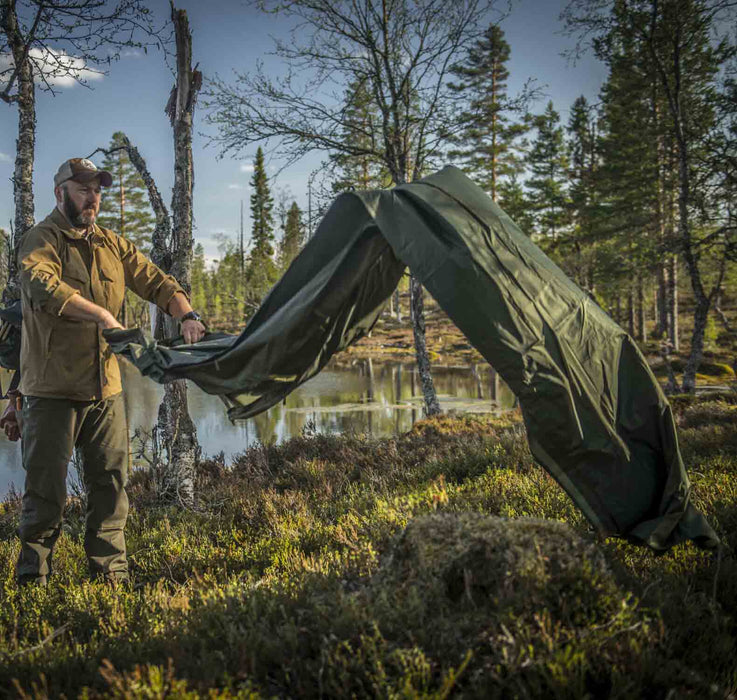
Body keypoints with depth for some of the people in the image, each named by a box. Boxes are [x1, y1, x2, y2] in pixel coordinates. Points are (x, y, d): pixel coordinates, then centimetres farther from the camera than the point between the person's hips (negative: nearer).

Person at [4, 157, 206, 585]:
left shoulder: (112, 244, 14)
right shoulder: (42, 240, -6)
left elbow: (155, 281, 10)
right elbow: (43, 285, -26)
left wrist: (187, 315, -9)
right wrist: (102, 316, -37)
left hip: (106, 389, 6)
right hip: (53, 391, -5)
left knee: (111, 486, 8)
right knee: (47, 491, 1)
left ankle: (112, 575, 18)